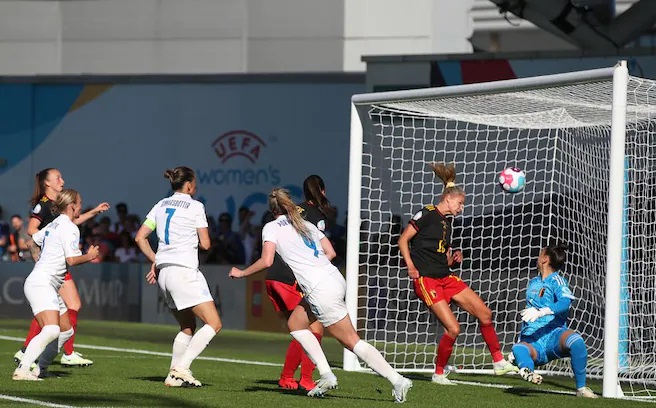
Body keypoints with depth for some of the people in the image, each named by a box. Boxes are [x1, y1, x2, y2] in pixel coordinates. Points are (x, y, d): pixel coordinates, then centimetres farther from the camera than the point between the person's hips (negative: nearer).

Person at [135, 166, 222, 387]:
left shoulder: (161, 206, 14)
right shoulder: (195, 207, -4)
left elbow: (140, 238, 13)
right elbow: (205, 243, -3)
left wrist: (155, 260, 17)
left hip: (164, 271, 8)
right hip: (184, 271, -8)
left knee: (188, 327, 18)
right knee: (213, 323, -7)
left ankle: (174, 375, 8)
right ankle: (181, 368, -17)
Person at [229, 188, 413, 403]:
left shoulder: (271, 228, 2)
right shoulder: (306, 224, 21)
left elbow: (266, 261, -10)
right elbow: (330, 252, 15)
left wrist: (241, 273, 5)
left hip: (320, 290, -8)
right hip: (334, 278, 8)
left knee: (351, 341, -2)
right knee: (295, 324, 19)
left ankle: (398, 380, -5)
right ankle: (326, 375, 8)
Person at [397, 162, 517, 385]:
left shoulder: (446, 223, 18)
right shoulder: (427, 214, -6)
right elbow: (403, 240, -8)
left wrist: (454, 259, 1)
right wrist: (410, 265, -18)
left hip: (446, 277, 9)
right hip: (426, 279, -8)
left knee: (484, 313, 3)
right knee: (453, 328, -16)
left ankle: (498, 362, 16)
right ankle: (438, 373, 2)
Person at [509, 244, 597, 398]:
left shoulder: (556, 280, 3)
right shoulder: (533, 283, 24)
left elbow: (565, 302, -19)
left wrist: (541, 312, -35)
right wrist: (518, 346, 25)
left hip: (554, 334, -4)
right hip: (532, 342, 5)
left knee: (576, 341, -36)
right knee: (518, 349, -31)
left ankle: (581, 388, -26)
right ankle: (528, 371, -63)